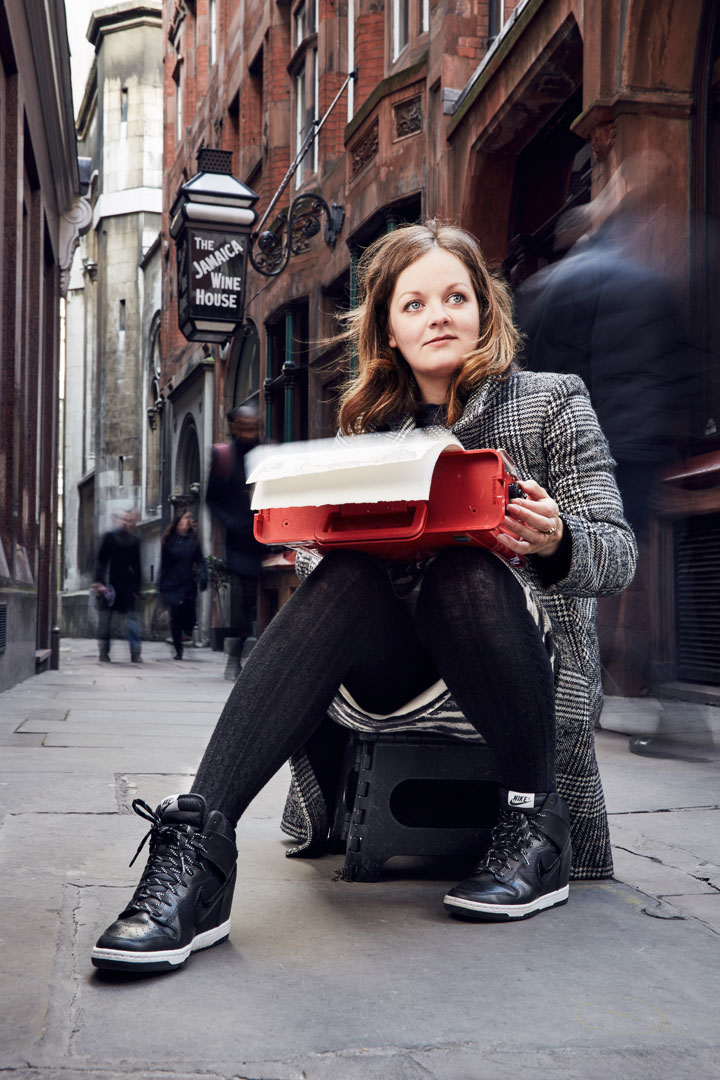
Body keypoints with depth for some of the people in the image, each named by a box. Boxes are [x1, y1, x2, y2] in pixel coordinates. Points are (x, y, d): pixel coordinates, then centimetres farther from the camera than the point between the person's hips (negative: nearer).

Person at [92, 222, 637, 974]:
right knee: (344, 575, -30)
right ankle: (197, 846, -42)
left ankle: (536, 826, -18)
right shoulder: (369, 427, 15)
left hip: (516, 650, -2)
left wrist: (554, 541, -25)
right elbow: (337, 551, 12)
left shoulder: (551, 404, 7)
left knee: (465, 571, -34)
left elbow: (616, 553, -1)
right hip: (398, 670, 2)